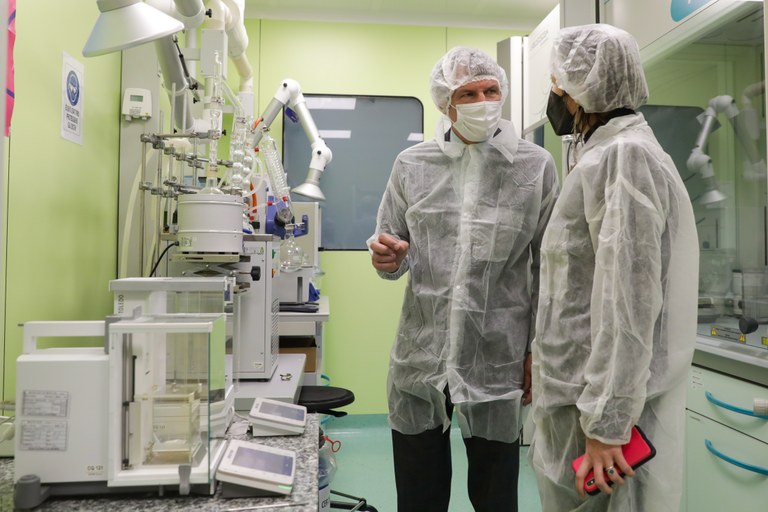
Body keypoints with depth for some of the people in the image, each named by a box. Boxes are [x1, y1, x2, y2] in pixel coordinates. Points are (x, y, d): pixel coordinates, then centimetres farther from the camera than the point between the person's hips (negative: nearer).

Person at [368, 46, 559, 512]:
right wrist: (388, 257, -15)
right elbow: (392, 254, 9)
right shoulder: (412, 165, 3)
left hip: (498, 363, -1)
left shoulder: (536, 167, -2)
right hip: (419, 361, 2)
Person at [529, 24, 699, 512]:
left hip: (603, 406, -9)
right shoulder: (603, 155, 15)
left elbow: (628, 302, -23)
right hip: (579, 396, 9)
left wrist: (606, 424, -21)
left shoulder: (625, 155, -16)